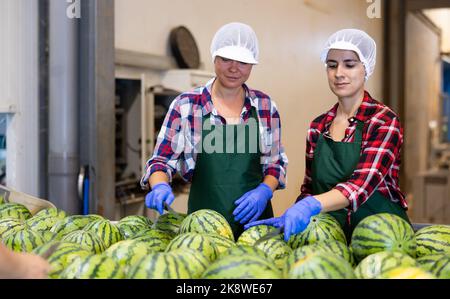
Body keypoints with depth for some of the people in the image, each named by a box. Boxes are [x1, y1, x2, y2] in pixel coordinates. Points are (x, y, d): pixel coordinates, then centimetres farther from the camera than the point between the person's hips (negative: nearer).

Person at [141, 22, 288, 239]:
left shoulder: (265, 106, 3)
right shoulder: (185, 105, -4)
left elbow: (275, 162, 9)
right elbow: (161, 160, -1)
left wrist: (264, 191, -10)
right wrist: (159, 186, -22)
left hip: (255, 219, 2)